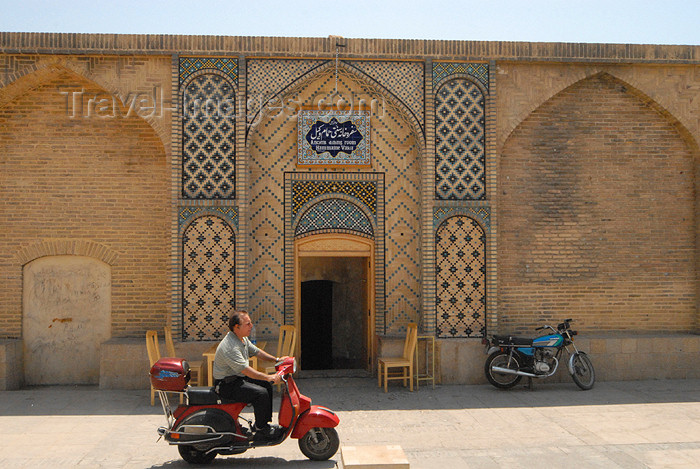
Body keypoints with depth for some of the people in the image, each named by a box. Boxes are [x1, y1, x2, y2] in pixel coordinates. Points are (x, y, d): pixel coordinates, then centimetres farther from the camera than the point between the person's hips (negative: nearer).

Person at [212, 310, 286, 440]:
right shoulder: (230, 347, -28)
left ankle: (263, 423, 16)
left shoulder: (243, 338, 6)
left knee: (267, 386, 11)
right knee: (261, 393, -23)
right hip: (227, 384, -11)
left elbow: (256, 351, 18)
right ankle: (261, 429, -8)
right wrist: (269, 377, -34)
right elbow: (246, 370, -33)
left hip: (238, 378, 11)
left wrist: (276, 359, 8)